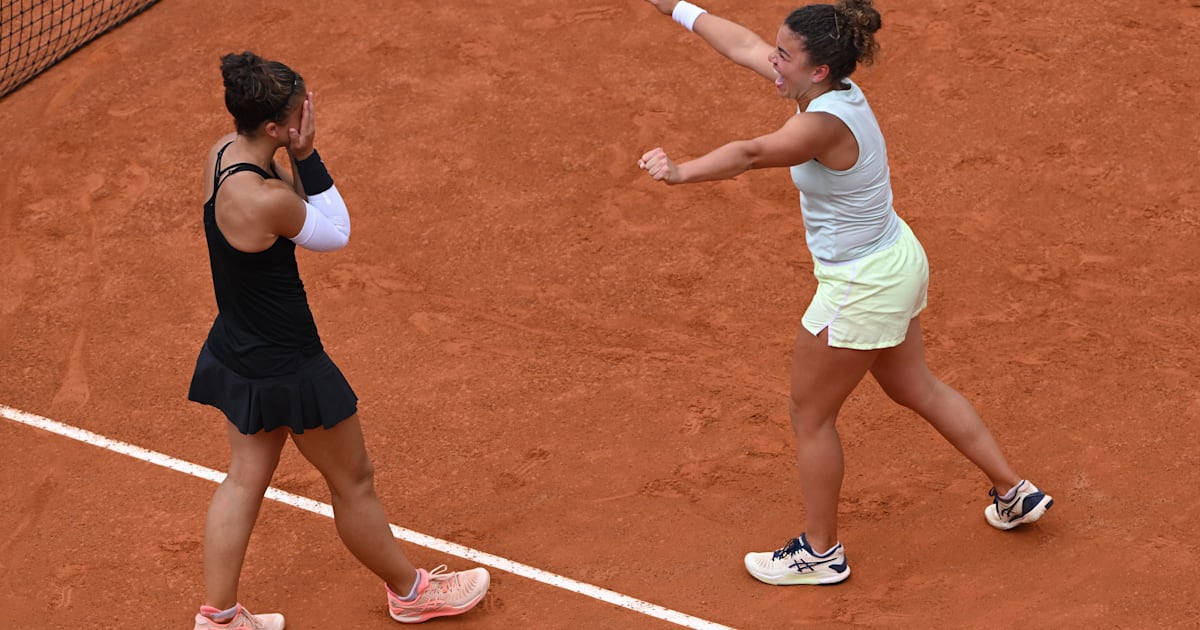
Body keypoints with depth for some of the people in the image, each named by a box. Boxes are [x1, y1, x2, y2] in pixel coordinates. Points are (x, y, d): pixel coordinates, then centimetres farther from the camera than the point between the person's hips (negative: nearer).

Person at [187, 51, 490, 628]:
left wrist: (297, 158, -11)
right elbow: (335, 232, -16)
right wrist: (306, 154, -21)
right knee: (354, 482, 14)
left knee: (247, 475, 21)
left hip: (235, 353, 9)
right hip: (286, 370, -9)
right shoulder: (265, 200, -34)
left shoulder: (223, 153, -7)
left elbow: (295, 210, 5)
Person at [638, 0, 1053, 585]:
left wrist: (681, 171, -53)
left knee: (809, 416, 9)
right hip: (895, 261, 10)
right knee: (916, 387, 27)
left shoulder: (826, 122, -32)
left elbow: (751, 153, -46)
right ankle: (1016, 492, 38)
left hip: (861, 290, -10)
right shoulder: (827, 85, -6)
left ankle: (820, 553, 26)